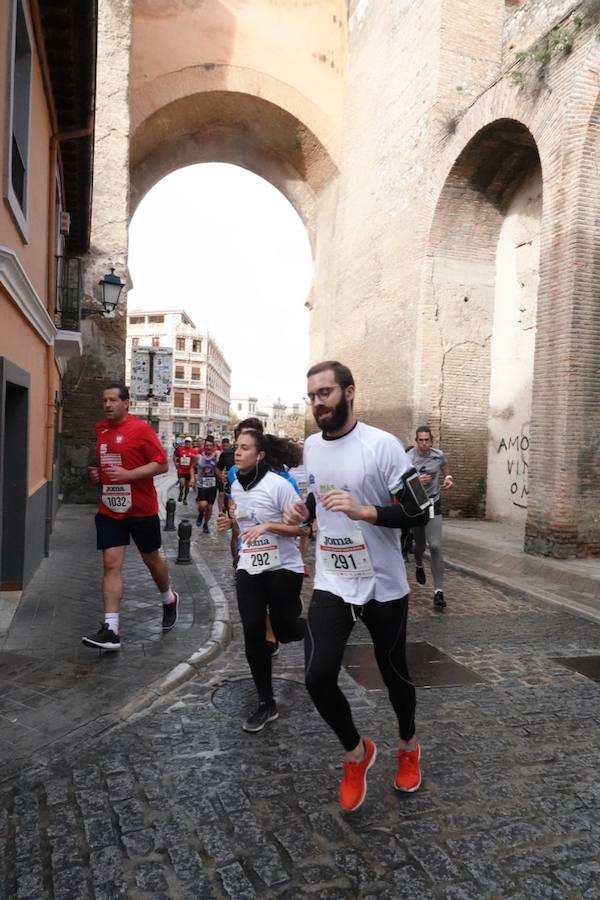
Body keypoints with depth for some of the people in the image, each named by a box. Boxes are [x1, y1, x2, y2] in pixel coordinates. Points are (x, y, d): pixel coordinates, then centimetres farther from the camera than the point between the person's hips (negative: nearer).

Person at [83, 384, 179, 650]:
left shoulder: (141, 429, -12)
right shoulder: (100, 428, 7)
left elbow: (162, 465, -14)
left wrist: (128, 474, -24)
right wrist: (96, 472, 3)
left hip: (141, 509, -4)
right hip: (109, 510, 4)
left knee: (151, 558, 14)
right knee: (111, 564, -4)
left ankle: (169, 599, 42)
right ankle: (111, 629, -3)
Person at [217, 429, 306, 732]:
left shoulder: (278, 484, -16)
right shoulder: (236, 486, 5)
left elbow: (301, 527, -14)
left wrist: (267, 526, -27)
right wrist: (231, 522, 1)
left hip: (283, 568, -5)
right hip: (248, 569, 5)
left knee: (285, 631, 6)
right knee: (253, 634, 0)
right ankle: (266, 704, 14)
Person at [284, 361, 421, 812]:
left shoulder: (382, 444, -16)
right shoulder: (311, 446, 4)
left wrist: (365, 511, -31)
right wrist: (304, 510, -1)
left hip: (384, 586, -4)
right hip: (331, 584, 4)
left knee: (394, 674, 15)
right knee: (318, 678, -7)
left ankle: (409, 747, 48)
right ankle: (357, 752, 24)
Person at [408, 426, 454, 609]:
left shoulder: (439, 455, -6)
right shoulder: (408, 459, -16)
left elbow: (445, 470, 15)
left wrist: (448, 479, -7)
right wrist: (416, 481, -34)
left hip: (433, 505, 1)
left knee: (435, 546, -11)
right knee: (419, 543, 15)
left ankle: (438, 590, -7)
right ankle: (419, 565, 52)